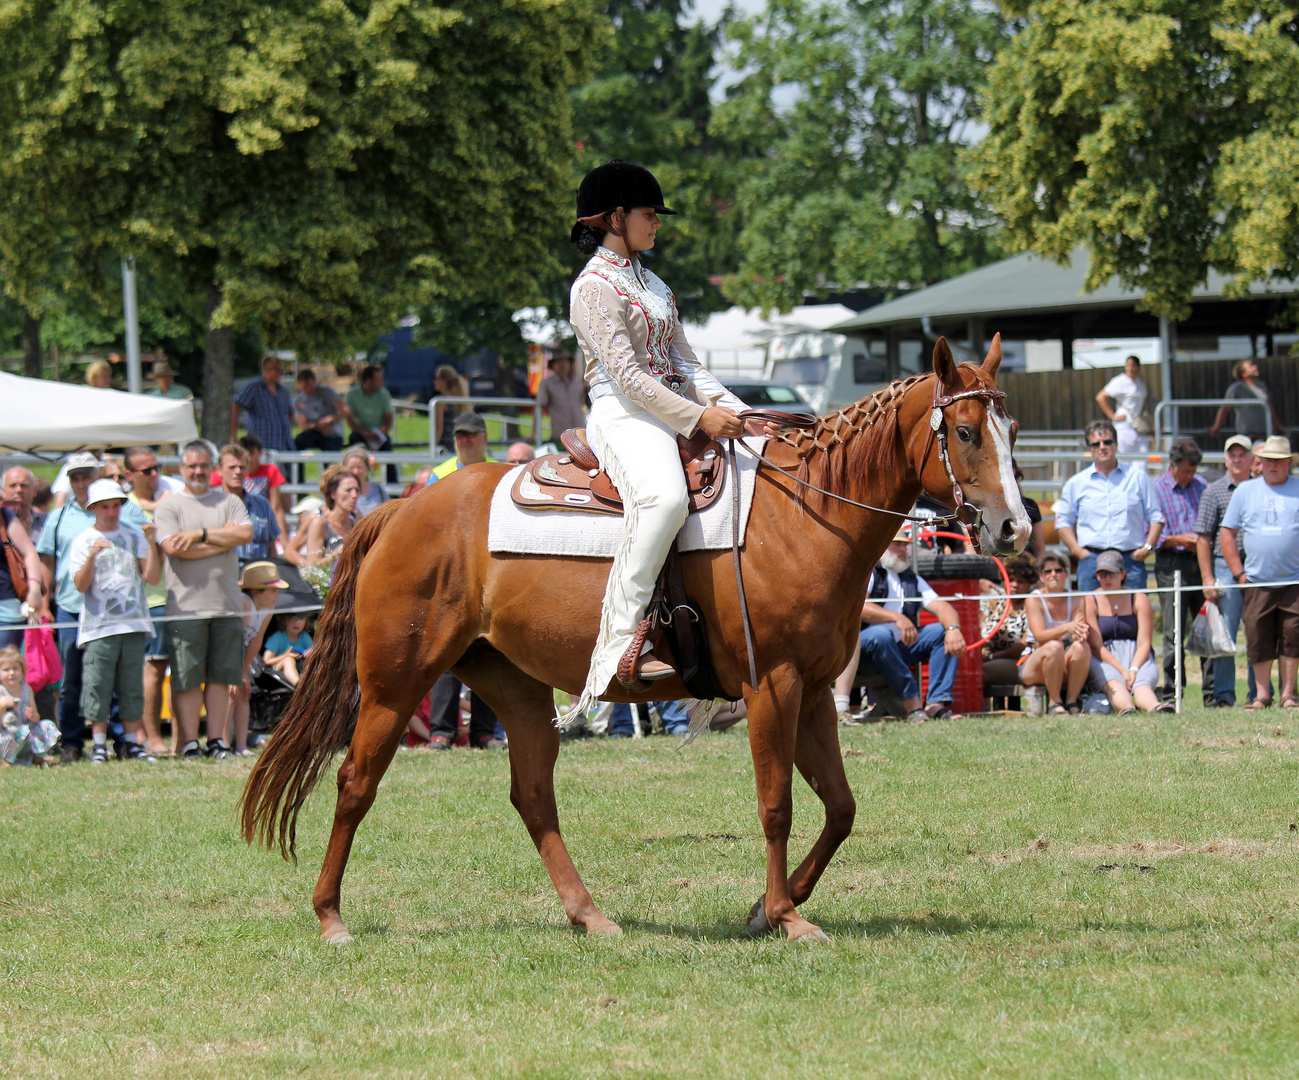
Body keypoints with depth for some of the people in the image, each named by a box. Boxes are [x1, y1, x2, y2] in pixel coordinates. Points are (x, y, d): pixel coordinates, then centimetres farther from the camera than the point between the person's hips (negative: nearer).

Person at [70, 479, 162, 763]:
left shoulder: (135, 537, 12)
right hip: (98, 625, -2)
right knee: (97, 686, -7)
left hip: (133, 624, 2)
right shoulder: (83, 542, 5)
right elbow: (81, 585, -5)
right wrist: (92, 556, -19)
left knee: (132, 686, 4)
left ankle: (131, 743, 9)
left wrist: (152, 544, -7)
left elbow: (153, 577, 5)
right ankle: (99, 744, -2)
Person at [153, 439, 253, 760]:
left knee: (221, 677, 4)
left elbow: (245, 534, -3)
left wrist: (201, 534, -9)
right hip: (186, 607, -3)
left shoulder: (229, 502, 14)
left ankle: (217, 740, 9)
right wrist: (223, 539, -5)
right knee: (187, 680, -4)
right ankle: (189, 743, -1)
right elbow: (174, 547, -10)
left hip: (226, 604, 3)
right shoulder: (169, 507, 5)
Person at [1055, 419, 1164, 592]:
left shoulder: (1137, 477, 10)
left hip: (1131, 560, 0)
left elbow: (1156, 517, 12)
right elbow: (1063, 521, 14)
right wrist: (1078, 551, 0)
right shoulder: (1076, 483, 11)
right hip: (1091, 561, 0)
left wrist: (1147, 547, -2)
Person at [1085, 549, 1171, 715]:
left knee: (1143, 681, -34)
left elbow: (1144, 644, -1)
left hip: (1137, 658, 1)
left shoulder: (1139, 600, 6)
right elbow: (1097, 646, -6)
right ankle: (1125, 708, -69)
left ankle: (1154, 706, -68)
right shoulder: (1090, 602, 3)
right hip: (1103, 660, -1)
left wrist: (1134, 670, -21)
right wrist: (1122, 671, -19)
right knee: (1112, 681, -37)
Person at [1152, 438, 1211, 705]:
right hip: (1172, 565, -4)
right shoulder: (1156, 490, 2)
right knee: (1173, 634, -4)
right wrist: (1178, 540, -13)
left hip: (1201, 563, 4)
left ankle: (1211, 692, 5)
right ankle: (1170, 695, 0)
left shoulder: (1201, 486, 15)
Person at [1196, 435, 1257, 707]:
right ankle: (1224, 694, 1)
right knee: (1225, 634, -3)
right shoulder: (1214, 492, 3)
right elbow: (1203, 538, 0)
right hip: (1225, 568, -3)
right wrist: (1208, 579, -8)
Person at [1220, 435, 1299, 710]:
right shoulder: (1245, 491, 9)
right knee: (1258, 639, 1)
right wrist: (1238, 573, 1)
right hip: (1257, 583, 1)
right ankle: (1262, 694, 9)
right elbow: (1228, 533, 9)